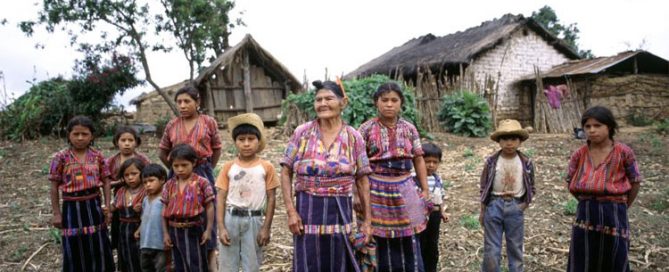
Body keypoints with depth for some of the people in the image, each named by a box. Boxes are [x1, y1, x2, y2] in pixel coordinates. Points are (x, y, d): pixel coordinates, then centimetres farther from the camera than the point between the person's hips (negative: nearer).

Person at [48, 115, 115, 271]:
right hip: (72, 207, -2)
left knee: (99, 249, 10)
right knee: (74, 251, 8)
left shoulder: (97, 156, -1)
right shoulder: (61, 158, -6)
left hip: (94, 205, 2)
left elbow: (106, 182, 4)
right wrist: (56, 213, -2)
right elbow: (54, 187, -2)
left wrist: (108, 207, 0)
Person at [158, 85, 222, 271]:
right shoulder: (172, 125, 4)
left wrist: (207, 170, 3)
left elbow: (217, 149, 5)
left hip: (202, 173, -2)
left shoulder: (208, 122, -2)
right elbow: (163, 152, 14)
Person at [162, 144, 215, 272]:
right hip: (175, 231, 4)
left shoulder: (202, 183, -9)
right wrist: (165, 233, 5)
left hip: (195, 230, -4)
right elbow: (165, 209, 7)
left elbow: (209, 207, -6)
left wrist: (208, 230, -9)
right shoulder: (169, 185, 4)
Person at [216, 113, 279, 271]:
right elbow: (221, 198, 1)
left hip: (254, 220, -1)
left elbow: (271, 199, -1)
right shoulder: (228, 167, 2)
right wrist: (221, 227, -6)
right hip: (230, 219, 2)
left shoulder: (266, 167, -2)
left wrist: (266, 228, -5)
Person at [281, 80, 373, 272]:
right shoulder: (302, 133, -1)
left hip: (340, 212, 1)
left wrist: (367, 220, 3)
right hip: (307, 210, 0)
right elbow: (286, 172, 1)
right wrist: (291, 211, -7)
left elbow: (362, 180, 4)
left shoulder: (354, 137, 1)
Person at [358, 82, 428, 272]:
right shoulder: (366, 129, -4)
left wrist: (425, 189, 7)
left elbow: (418, 160, 11)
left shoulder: (409, 129, 4)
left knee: (409, 245, 7)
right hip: (377, 191, -2)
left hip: (404, 191, 3)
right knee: (380, 244, 6)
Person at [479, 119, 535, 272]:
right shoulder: (491, 161, -5)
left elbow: (531, 188, 9)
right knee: (491, 250, 3)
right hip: (494, 205, -1)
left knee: (515, 248, 12)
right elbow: (484, 188, 2)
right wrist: (482, 211, 4)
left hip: (516, 207, 1)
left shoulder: (526, 163, -3)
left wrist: (524, 205, -4)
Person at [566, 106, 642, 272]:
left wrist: (620, 207, 9)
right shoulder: (579, 155, -1)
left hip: (614, 216, -2)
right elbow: (571, 183, 10)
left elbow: (635, 183, 2)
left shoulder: (623, 152, -7)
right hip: (585, 216, 2)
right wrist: (588, 202, 9)